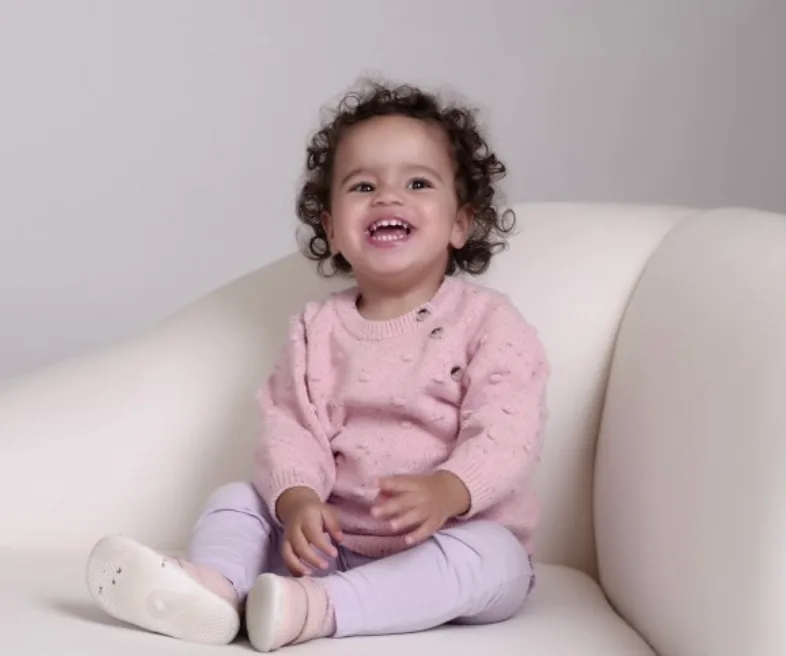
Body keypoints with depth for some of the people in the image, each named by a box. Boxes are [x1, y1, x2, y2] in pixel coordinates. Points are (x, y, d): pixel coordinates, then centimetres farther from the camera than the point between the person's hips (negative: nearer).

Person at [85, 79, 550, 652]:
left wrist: (445, 492, -36)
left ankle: (322, 607, -45)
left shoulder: (487, 320, -4)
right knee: (237, 499, -8)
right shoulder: (317, 329, 8)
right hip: (333, 539, 4)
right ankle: (213, 586, -38)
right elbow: (291, 428, -3)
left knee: (492, 555, -33)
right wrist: (297, 500, -25)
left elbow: (506, 432, -16)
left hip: (447, 542, -3)